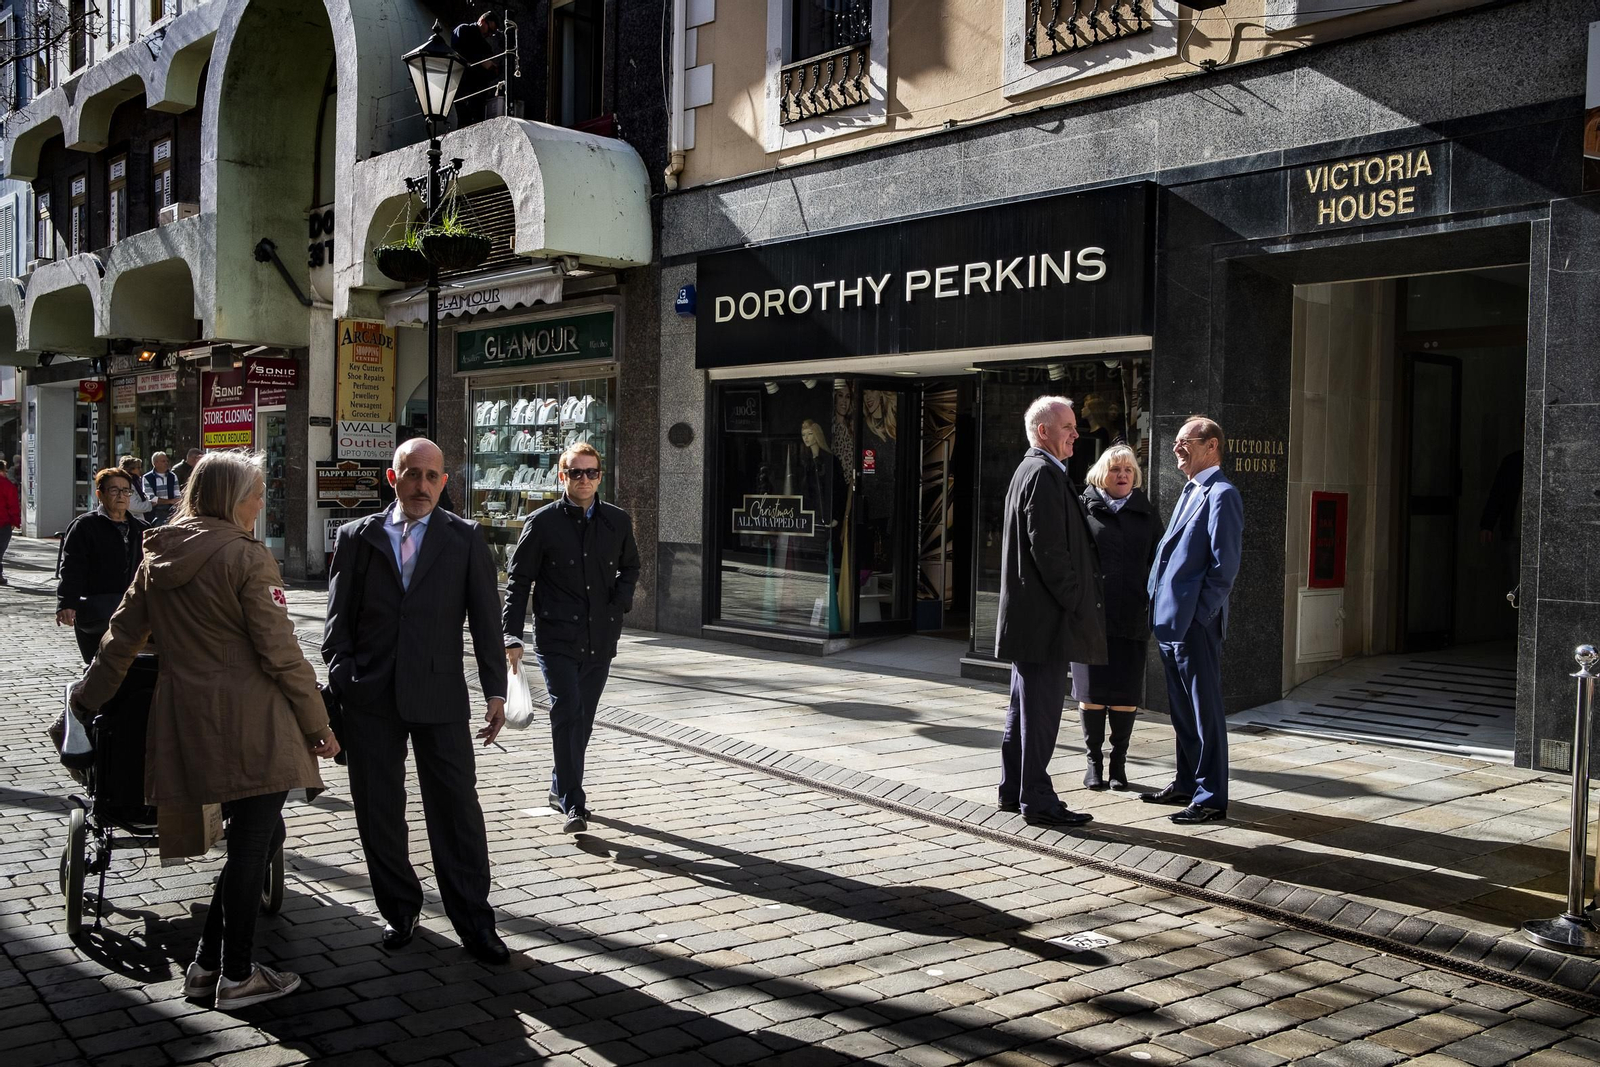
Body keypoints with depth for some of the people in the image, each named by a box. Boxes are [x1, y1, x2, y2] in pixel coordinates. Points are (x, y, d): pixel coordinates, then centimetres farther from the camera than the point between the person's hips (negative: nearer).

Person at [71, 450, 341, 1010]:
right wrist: (317, 723, -6)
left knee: (255, 835, 19)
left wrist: (88, 697, 28)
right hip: (249, 722, -7)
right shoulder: (246, 557, -13)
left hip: (186, 719, 7)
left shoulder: (159, 556, 8)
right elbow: (280, 652, -13)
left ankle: (207, 963, 24)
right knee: (251, 842, 4)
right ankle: (236, 977, 14)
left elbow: (122, 637, 15)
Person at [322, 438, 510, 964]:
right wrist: (340, 683, -3)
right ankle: (400, 908, 27)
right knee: (378, 809, 10)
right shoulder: (356, 537, 6)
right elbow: (339, 620, 7)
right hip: (370, 698, 1)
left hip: (440, 696, -1)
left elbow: (486, 618, 2)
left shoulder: (465, 540, 4)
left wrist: (496, 690, -3)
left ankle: (473, 920, 10)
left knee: (457, 807, 0)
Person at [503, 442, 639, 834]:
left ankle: (561, 788, 31)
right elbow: (518, 580, 0)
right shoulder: (542, 522, -3)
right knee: (568, 714, -14)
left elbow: (630, 566, 24)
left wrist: (621, 600, 4)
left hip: (600, 640, 4)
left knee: (582, 719, 12)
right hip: (556, 639, -4)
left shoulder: (618, 521, 6)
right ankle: (573, 805, -11)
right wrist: (512, 636, -7)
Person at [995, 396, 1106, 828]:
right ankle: (1037, 800, 0)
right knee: (1041, 708, -5)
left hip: (1028, 614, 11)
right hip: (1045, 615, -11)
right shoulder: (1044, 474, -15)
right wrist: (1076, 602, -15)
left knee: (1025, 706, 15)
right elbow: (1049, 549, -21)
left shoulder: (1030, 470, 18)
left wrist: (1077, 601, 18)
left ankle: (1013, 790, 23)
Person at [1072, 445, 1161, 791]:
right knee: (1091, 688, 2)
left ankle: (1119, 761, 16)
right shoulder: (1084, 508, 3)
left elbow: (1156, 561, 12)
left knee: (1126, 692, 5)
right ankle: (1093, 760, 13)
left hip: (1131, 618, 2)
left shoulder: (1146, 512, 11)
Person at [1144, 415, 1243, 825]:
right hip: (1170, 621, 10)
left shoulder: (1222, 495, -12)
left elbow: (1224, 566, -17)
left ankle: (1211, 798, 6)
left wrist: (1198, 615, -18)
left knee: (1205, 711, -1)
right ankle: (1187, 784, 28)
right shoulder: (1190, 492, 18)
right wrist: (1161, 608, 14)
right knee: (1182, 710, 17)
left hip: (1195, 624, -10)